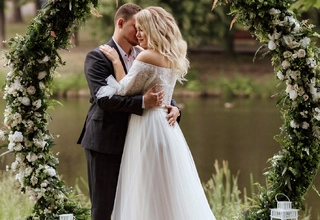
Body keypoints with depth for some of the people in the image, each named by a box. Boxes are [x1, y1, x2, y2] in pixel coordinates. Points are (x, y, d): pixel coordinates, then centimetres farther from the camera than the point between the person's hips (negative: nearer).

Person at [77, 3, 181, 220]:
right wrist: (143, 102, -30)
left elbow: (160, 90, 13)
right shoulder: (98, 57, -10)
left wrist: (173, 107, -10)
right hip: (106, 143, -6)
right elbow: (102, 98, -21)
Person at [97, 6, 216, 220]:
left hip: (149, 126, -9)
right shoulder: (172, 57, 11)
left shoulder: (147, 57, -14)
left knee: (150, 192, -4)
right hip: (167, 124, 9)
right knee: (173, 189, 11)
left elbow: (124, 91, -9)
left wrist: (117, 61, -1)